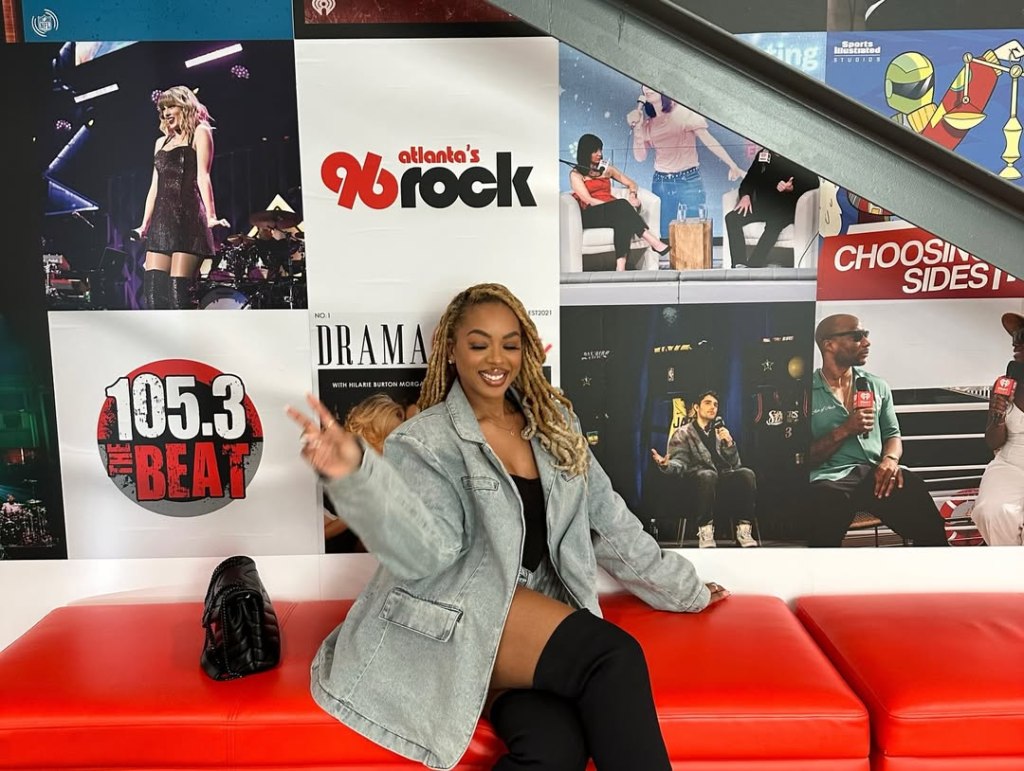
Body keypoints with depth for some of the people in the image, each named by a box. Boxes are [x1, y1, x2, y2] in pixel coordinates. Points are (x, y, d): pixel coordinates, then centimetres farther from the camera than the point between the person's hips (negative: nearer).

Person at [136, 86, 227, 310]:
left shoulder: (199, 133, 6)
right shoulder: (161, 142, 25)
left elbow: (202, 176, -7)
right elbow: (154, 186, 23)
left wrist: (210, 216, -19)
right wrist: (144, 224, 18)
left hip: (188, 216, -7)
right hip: (162, 218, 7)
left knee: (178, 287, -13)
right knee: (152, 285, -4)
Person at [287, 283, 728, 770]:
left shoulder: (552, 423, 13)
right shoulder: (425, 442, -3)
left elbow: (608, 520, 19)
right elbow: (423, 551, -18)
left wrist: (685, 591, 22)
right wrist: (354, 474, -35)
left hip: (542, 618, 5)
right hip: (459, 619, -4)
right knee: (614, 657, -26)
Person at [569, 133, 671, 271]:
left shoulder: (606, 169, 21)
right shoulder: (576, 174, 5)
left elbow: (631, 183, 24)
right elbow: (588, 200, -8)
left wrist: (632, 195, -2)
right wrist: (624, 204, -17)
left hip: (615, 212, 4)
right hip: (592, 216, -4)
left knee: (623, 218, -36)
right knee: (622, 205, -34)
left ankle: (621, 265, -51)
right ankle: (653, 241, -40)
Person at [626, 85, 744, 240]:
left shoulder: (684, 112, -2)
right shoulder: (648, 123, 11)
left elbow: (709, 140, -6)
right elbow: (640, 157, 8)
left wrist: (733, 165, -11)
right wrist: (636, 127, -3)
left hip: (689, 181, -3)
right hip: (661, 183, 4)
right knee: (666, 235, 0)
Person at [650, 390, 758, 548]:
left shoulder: (720, 431, 23)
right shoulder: (683, 433, 11)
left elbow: (735, 464, 16)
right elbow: (680, 462, -3)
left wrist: (729, 443, -2)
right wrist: (667, 465, -27)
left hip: (724, 479, 4)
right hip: (699, 478, -4)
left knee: (747, 474, -26)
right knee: (707, 474, -38)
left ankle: (743, 529, -26)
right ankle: (705, 531, -33)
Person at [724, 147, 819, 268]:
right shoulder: (762, 154, 16)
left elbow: (814, 182, -6)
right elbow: (749, 180, 19)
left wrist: (791, 188, -24)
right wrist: (745, 195, -3)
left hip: (786, 208, -5)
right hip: (762, 206, 5)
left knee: (774, 223, -38)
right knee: (731, 218, -20)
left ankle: (751, 266, -40)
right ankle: (739, 265, -30)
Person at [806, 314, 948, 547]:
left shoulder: (877, 386, 20)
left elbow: (892, 434, 18)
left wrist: (890, 459, -5)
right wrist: (844, 431, -11)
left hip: (875, 472, 4)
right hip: (830, 477, -4)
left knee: (913, 489, -28)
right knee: (826, 502, -38)